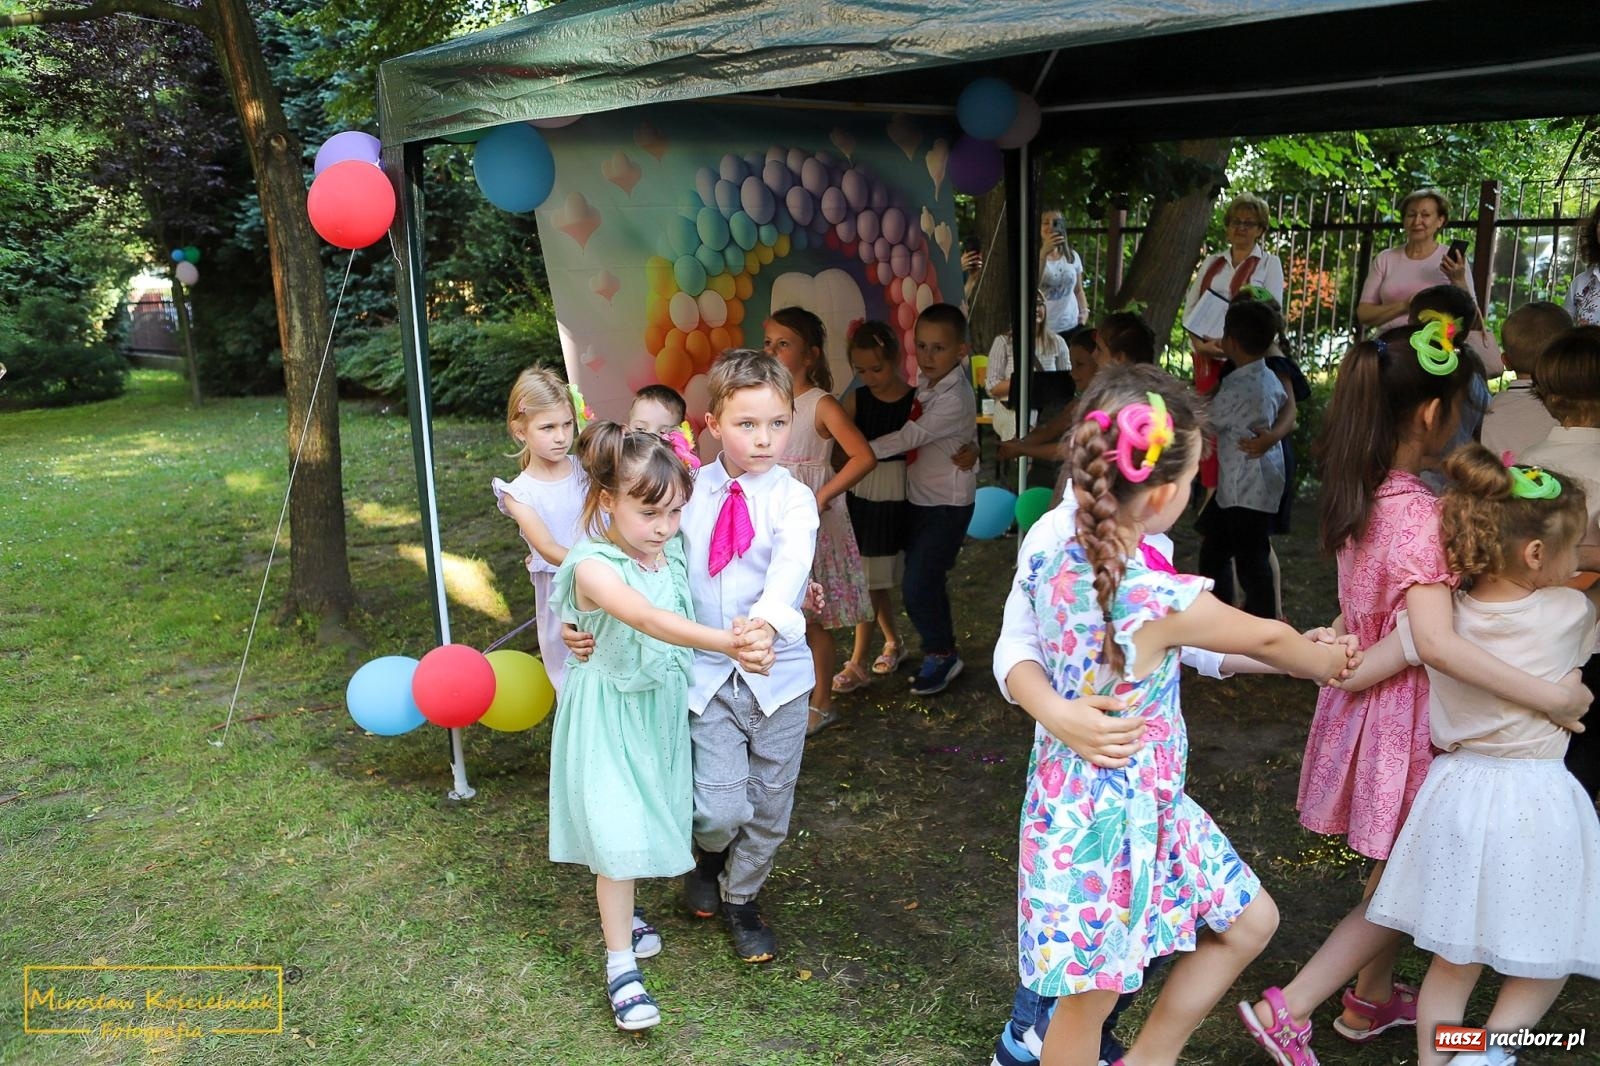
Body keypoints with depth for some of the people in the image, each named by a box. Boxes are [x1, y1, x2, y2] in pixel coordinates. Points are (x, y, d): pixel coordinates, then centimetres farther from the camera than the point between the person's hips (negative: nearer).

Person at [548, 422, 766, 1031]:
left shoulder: (675, 553, -4)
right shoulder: (593, 566, -24)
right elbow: (648, 619, -41)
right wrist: (725, 642, -54)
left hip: (661, 705, 6)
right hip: (608, 713, -6)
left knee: (641, 820, 19)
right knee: (616, 831, -3)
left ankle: (621, 908, 44)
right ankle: (620, 964, 11)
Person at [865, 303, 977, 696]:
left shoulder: (955, 399, -22)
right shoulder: (924, 381, 2)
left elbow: (909, 437, -25)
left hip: (948, 504, -8)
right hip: (919, 498, 8)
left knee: (918, 584, -8)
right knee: (927, 581, 14)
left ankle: (940, 653, 12)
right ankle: (941, 651, 29)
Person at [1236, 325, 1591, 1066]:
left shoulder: (1359, 494, 0)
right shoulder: (1417, 511, -25)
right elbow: (1435, 643, -32)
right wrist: (1549, 696, -28)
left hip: (1365, 695, 8)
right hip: (1407, 710, -8)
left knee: (1393, 873, 25)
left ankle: (1371, 1000, 41)